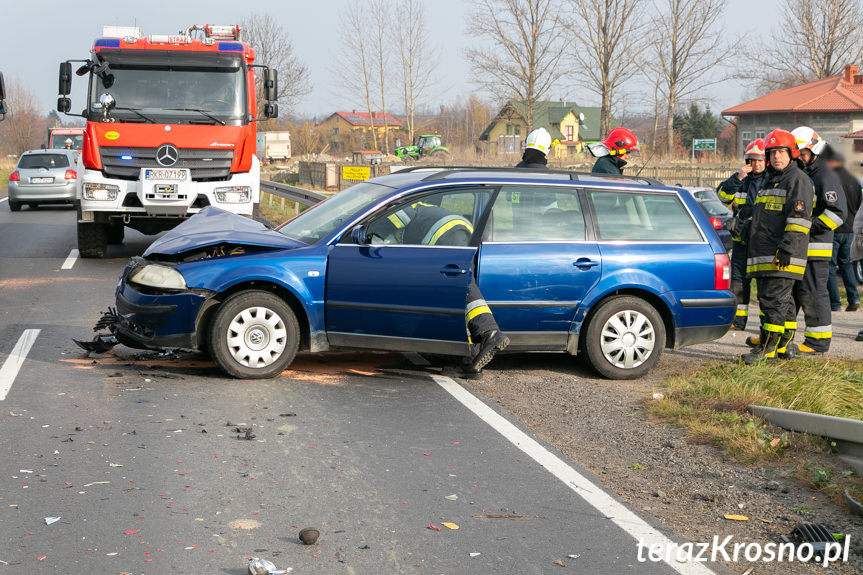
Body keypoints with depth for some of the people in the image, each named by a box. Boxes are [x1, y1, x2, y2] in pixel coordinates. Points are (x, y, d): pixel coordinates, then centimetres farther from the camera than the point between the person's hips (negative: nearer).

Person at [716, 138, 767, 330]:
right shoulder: (741, 179, 10)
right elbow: (722, 196, -2)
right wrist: (737, 178, -15)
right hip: (742, 240, 4)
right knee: (738, 280, 5)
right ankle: (738, 320, 13)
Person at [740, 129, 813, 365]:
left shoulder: (798, 180, -7)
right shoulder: (770, 181, 23)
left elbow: (800, 218, -16)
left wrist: (787, 248, -23)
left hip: (782, 257, -9)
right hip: (764, 255, 9)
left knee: (773, 300, -10)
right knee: (782, 302, 13)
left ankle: (767, 350, -10)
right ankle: (785, 345, 20)